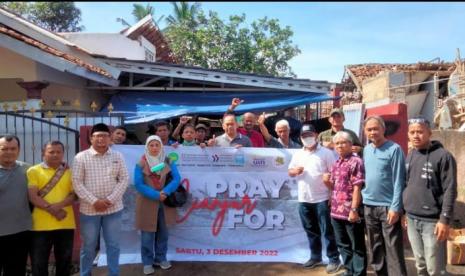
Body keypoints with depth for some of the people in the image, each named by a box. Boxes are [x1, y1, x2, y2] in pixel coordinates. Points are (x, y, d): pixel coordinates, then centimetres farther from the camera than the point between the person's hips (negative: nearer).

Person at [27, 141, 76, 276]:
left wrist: (59, 205, -16)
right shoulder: (33, 171, 2)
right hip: (41, 225, -2)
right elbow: (32, 196, -6)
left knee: (64, 261, 12)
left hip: (66, 224, 2)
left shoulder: (70, 171, 9)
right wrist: (52, 209, -16)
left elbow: (74, 194, 3)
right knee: (39, 263, 6)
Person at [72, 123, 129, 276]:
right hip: (89, 209, -1)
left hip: (113, 208, 2)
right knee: (88, 246, 12)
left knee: (113, 245, 9)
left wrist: (110, 200, -11)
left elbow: (124, 179, 0)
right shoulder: (81, 157, -4)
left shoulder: (118, 157, 2)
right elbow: (77, 183, -7)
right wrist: (94, 201, -16)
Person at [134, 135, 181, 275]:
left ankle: (160, 258, 29)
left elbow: (177, 178, -6)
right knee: (147, 234, 4)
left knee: (163, 232, 13)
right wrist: (156, 195, -20)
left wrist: (165, 192, -21)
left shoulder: (168, 161, 1)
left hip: (165, 202, 3)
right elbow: (138, 184, -13)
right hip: (147, 203, -3)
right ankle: (147, 262, 19)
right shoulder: (141, 163, -6)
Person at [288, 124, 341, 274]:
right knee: (311, 230, 16)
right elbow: (290, 172, 13)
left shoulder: (326, 153, -3)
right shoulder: (297, 154, 9)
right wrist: (295, 171, -8)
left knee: (327, 231, 2)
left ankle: (334, 259, 14)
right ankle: (315, 257, 29)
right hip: (304, 199, 5)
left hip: (322, 199, -4)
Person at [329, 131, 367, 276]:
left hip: (350, 212, -8)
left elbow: (357, 188, -16)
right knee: (343, 244, 18)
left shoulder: (356, 162, -10)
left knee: (357, 246, 6)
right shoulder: (335, 164, 13)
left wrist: (354, 209, -19)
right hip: (336, 211, 8)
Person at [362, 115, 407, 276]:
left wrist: (395, 207, -16)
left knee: (393, 249, 0)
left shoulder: (394, 149, -10)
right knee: (375, 248, 16)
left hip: (388, 206, -6)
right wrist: (363, 197, 8)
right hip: (369, 206, 6)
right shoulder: (366, 150, 9)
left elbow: (399, 181, -13)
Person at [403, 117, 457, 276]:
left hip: (432, 221, -6)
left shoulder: (443, 156, -10)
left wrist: (445, 219, -16)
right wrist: (405, 212, 15)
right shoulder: (410, 156, 10)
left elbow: (450, 190, -12)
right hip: (411, 219, 6)